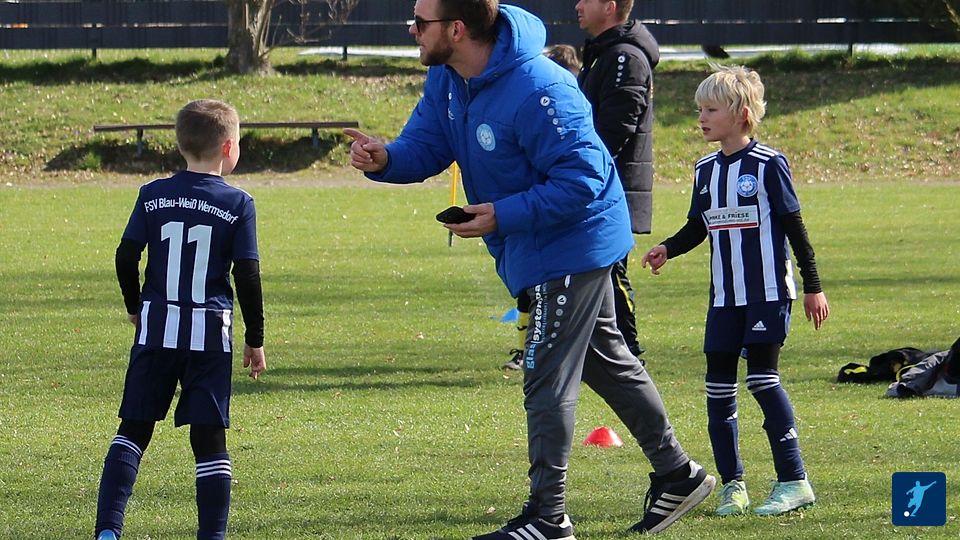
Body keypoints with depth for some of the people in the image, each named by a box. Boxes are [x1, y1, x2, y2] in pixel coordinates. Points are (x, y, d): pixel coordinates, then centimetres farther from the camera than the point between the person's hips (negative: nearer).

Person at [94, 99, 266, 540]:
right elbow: (247, 277, -5)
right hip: (210, 334, -2)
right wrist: (255, 340, 4)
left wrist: (135, 306, 20)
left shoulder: (153, 196, 2)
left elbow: (126, 258, 2)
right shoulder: (238, 205, -4)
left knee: (133, 430, 7)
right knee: (209, 438, 3)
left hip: (156, 328, 2)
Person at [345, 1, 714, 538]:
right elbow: (426, 146, 0)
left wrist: (503, 215, -30)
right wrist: (385, 159, -23)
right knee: (605, 359, 19)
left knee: (548, 378, -6)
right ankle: (678, 474, 30)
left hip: (570, 246, -10)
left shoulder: (537, 91, -32)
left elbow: (581, 179, -28)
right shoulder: (447, 79, -2)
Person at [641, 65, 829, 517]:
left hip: (767, 293, -6)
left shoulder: (768, 165, -8)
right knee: (718, 386, 4)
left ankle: (793, 480, -3)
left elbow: (794, 227, -5)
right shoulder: (705, 170, 9)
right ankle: (731, 484, 11)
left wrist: (812, 287, -5)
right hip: (724, 295, 6)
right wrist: (667, 249, -4)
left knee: (762, 379, -10)